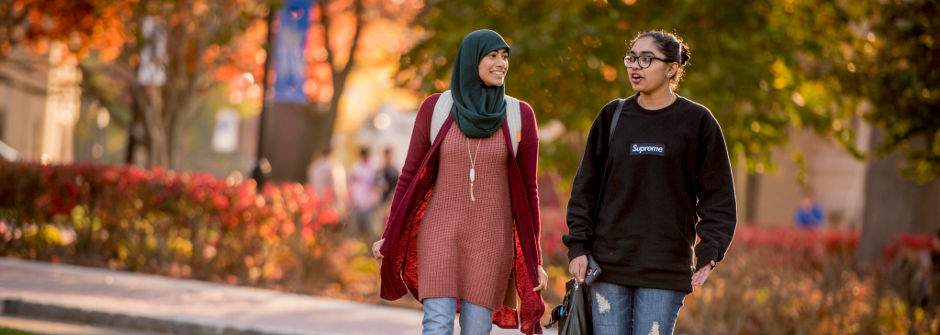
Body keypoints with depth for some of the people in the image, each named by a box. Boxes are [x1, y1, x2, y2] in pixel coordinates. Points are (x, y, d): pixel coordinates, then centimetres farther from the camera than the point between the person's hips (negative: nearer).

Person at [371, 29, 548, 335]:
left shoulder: (519, 115, 0)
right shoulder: (435, 109, -1)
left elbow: (528, 189, 4)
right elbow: (410, 174, 5)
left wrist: (534, 261, 2)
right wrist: (389, 237, 0)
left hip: (489, 237, 0)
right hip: (441, 232, 0)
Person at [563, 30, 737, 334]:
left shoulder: (697, 121, 2)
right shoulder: (613, 116, 9)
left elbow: (717, 195, 3)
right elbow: (586, 187, 11)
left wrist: (709, 250, -9)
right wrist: (577, 246, 2)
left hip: (666, 270, -2)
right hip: (609, 262, 2)